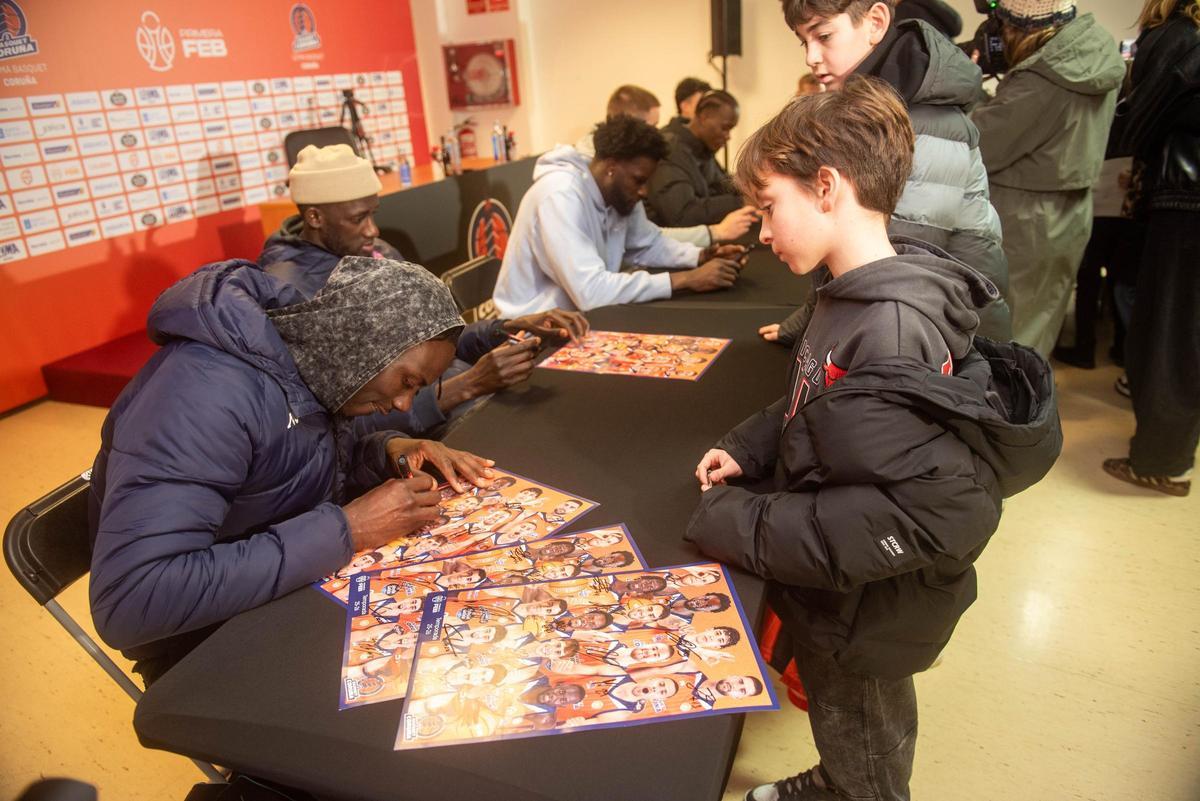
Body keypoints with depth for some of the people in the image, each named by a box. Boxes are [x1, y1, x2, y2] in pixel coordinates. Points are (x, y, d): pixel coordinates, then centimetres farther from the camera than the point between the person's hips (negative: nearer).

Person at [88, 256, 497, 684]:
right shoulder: (207, 392, -31)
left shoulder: (314, 354, -7)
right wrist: (345, 531, -35)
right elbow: (129, 601, -38)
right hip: (210, 643, -7)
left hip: (302, 582, 7)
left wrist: (388, 449, -11)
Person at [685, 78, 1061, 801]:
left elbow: (930, 513, -35)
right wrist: (747, 449, -4)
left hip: (867, 620, -7)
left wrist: (740, 526, -30)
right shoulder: (859, 298, -2)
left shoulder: (893, 335, -32)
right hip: (840, 598, 8)